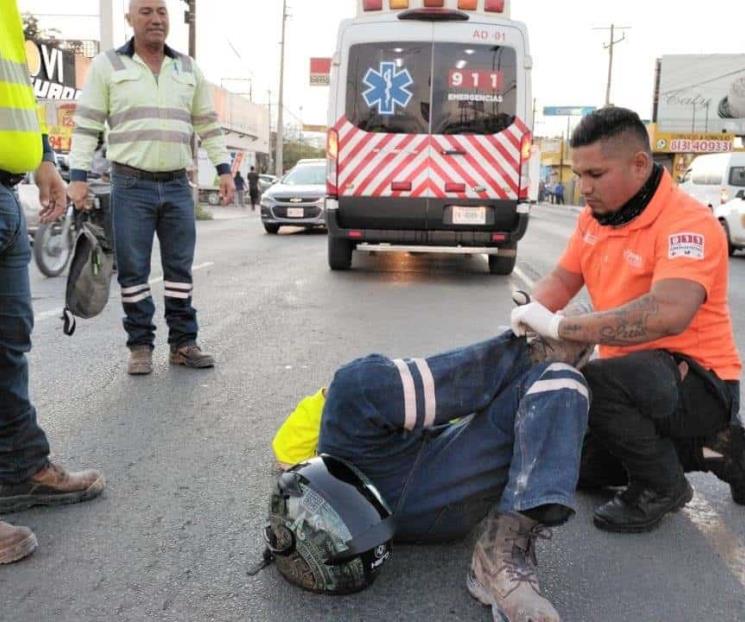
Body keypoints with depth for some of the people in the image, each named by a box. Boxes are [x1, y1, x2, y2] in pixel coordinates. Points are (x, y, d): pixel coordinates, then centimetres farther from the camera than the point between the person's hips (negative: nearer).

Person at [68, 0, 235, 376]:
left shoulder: (188, 69, 12)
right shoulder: (107, 66, 2)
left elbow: (207, 124, 16)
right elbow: (86, 125, 0)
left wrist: (224, 169, 9)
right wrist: (78, 176, -7)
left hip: (177, 186, 3)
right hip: (131, 186, -3)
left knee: (180, 268, 6)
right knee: (133, 271, 1)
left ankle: (182, 343, 14)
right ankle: (140, 345, 10)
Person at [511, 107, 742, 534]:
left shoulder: (688, 224, -26)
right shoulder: (594, 217, 0)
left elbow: (667, 314, -42)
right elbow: (562, 280, 9)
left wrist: (559, 327, -41)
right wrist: (532, 314, -15)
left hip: (699, 382, -9)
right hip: (634, 373, 9)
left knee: (596, 383, -35)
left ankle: (661, 487, -8)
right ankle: (708, 447, 23)